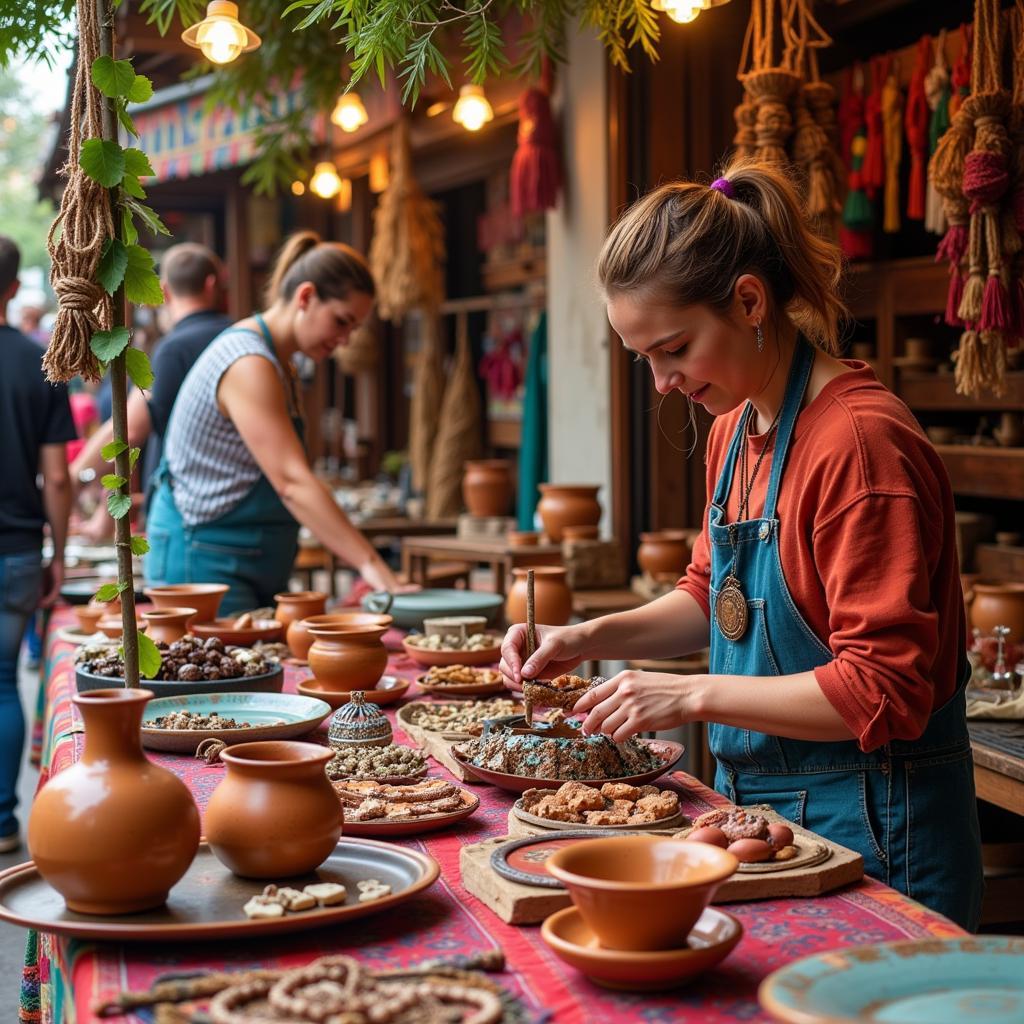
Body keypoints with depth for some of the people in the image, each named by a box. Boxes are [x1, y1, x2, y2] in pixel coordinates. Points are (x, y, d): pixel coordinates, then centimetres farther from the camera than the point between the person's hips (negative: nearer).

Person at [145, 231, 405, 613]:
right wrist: (370, 565, -32)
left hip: (255, 565, 10)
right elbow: (293, 482, -28)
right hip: (206, 558, -10)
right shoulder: (249, 365, -20)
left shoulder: (278, 365, 12)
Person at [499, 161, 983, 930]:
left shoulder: (860, 440, -21)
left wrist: (694, 696, -20)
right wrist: (591, 639, 5)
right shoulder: (734, 429, 7)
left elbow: (884, 692, -23)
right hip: (760, 803, 8)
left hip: (872, 834, -8)